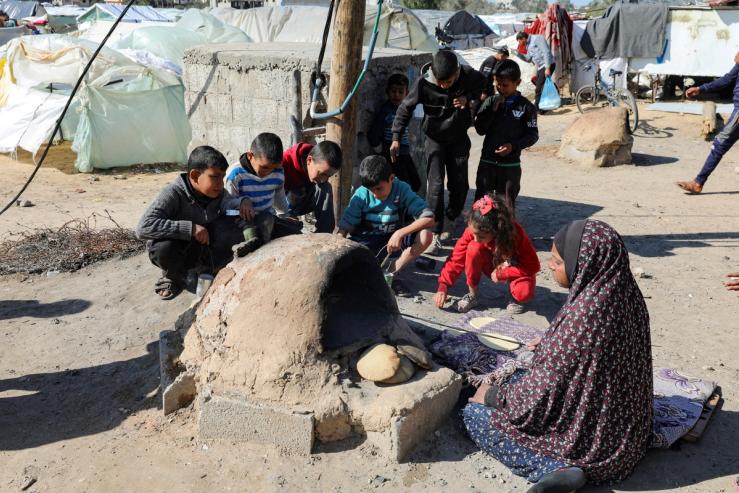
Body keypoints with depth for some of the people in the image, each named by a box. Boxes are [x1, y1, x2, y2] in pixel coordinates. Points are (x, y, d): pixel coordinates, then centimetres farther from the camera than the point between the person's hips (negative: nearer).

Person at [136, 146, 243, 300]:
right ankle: (174, 277, -3)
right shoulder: (173, 194, -28)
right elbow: (143, 227, -40)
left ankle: (205, 269, 4)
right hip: (173, 251, -4)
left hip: (202, 248, 4)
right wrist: (190, 228, -42)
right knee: (164, 247, -39)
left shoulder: (219, 193, -12)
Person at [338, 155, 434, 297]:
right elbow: (344, 228, -14)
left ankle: (392, 272, -14)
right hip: (366, 242, -1)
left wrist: (400, 233, -32)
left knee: (425, 235, -29)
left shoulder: (401, 190, -16)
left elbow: (429, 219, -23)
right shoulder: (361, 195, -14)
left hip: (393, 240, 1)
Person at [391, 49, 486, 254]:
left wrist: (470, 102, -20)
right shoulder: (424, 83, -23)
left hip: (459, 138, 2)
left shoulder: (471, 77, -20)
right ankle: (435, 234, -4)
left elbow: (486, 91, 1)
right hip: (435, 139, -2)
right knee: (436, 185, -11)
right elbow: (405, 108, -9)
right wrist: (396, 137, -12)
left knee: (459, 184, 8)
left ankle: (452, 219, 35)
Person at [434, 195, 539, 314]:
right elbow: (457, 258, -23)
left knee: (524, 292, -36)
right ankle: (473, 295, -11)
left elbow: (532, 266, -25)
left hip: (515, 269, -2)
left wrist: (500, 274, -25)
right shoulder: (473, 231, -27)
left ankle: (513, 297, 3)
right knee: (473, 248, -30)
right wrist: (443, 287, -33)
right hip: (493, 266, 2)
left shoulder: (516, 233, -33)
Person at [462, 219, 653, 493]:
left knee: (475, 413, 2)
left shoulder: (583, 315, -33)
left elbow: (539, 397, -24)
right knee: (517, 378, 26)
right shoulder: (624, 293, -8)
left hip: (589, 436, -9)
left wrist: (493, 395, -7)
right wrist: (552, 344, 17)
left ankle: (557, 467, -11)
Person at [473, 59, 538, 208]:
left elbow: (533, 135, -3)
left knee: (507, 204, 8)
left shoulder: (526, 106, -4)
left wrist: (513, 146, -17)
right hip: (487, 161, 2)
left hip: (511, 164, -2)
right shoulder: (490, 102, 3)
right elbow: (480, 129, -1)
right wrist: (493, 110, -13)